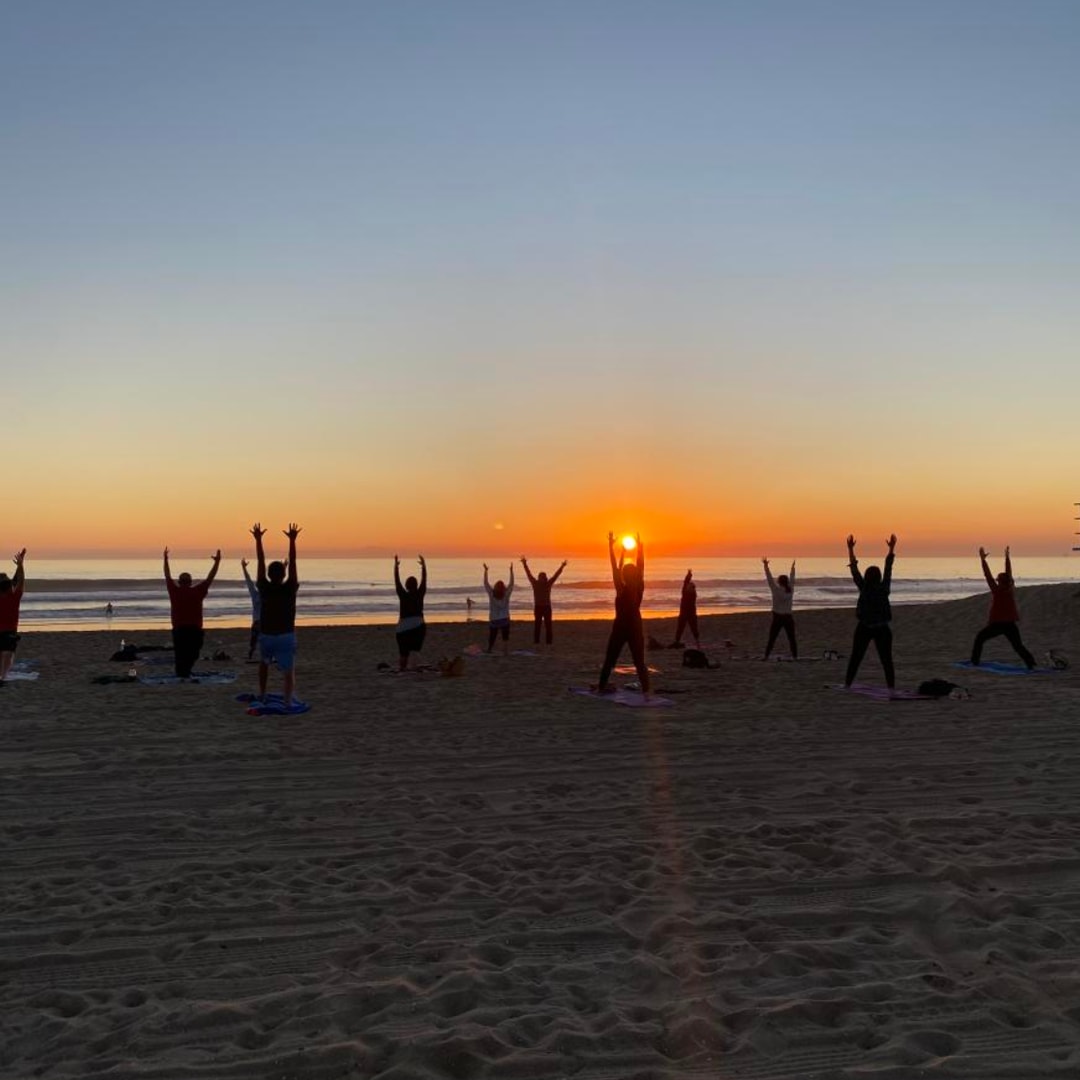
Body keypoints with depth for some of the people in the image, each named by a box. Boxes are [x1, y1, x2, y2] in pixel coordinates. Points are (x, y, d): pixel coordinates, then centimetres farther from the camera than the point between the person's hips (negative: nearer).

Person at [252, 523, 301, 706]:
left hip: (266, 635, 3)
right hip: (286, 636, -3)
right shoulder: (289, 589, -9)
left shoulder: (264, 588, -5)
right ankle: (287, 700, -21)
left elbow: (260, 562, -2)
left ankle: (262, 695, 32)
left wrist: (258, 539, 1)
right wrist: (292, 540, -12)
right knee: (288, 672, -4)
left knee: (264, 663, 29)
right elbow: (292, 563, -10)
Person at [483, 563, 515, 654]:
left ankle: (488, 652, 23)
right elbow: (511, 583, -4)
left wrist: (485, 570, 3)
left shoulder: (491, 594, -8)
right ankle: (505, 653, -9)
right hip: (505, 620, -2)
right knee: (505, 639, 1)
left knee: (491, 639, 14)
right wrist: (511, 570, 0)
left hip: (493, 620, 2)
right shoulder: (506, 594, -10)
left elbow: (485, 583, -1)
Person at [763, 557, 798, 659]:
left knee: (772, 639, 3)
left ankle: (766, 656, 2)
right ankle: (795, 657, 1)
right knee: (792, 639, 5)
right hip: (788, 618, 3)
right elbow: (792, 579, 14)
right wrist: (793, 567, 28)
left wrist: (766, 566, -8)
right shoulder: (791, 590, 0)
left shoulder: (776, 591, -10)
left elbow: (770, 579, -10)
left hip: (777, 618, -3)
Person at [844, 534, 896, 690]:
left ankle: (847, 684, 8)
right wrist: (892, 548, 3)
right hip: (882, 629, 0)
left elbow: (854, 569, -5)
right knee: (886, 659, 3)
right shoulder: (884, 589, -8)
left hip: (864, 628, 0)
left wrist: (850, 549, -3)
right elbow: (888, 568, -2)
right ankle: (891, 686, -2)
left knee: (855, 658, 7)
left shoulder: (863, 588, -9)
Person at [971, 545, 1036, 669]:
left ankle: (975, 661, 10)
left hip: (996, 624, -4)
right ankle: (1031, 663, -16)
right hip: (1010, 624, 4)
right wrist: (1007, 557, 20)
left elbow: (988, 575, -9)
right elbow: (1009, 573, 12)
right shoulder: (1011, 589, 1)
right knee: (1018, 646, 4)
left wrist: (983, 559, -6)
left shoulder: (997, 590, -10)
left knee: (979, 639, 14)